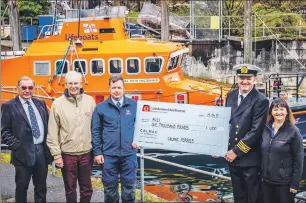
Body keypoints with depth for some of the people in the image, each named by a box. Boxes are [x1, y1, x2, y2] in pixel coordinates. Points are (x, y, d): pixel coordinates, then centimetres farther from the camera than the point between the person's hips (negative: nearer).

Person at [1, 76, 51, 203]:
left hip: (42, 151, 4)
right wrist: (17, 146, -15)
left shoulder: (41, 104, 11)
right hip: (23, 153, -4)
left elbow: (48, 124, 15)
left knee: (41, 187, 15)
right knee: (21, 187, 9)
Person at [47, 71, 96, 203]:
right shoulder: (57, 104, -5)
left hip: (86, 153, 1)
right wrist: (56, 155, -6)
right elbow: (52, 133, -4)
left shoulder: (90, 101, 0)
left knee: (87, 188, 14)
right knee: (70, 189, 12)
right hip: (67, 154, -1)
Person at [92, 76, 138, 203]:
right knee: (110, 185, 10)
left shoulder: (134, 105, 3)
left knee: (129, 185, 9)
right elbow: (95, 131, 1)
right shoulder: (101, 107, 1)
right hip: (108, 154, 0)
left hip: (129, 153, 1)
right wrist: (97, 152, -3)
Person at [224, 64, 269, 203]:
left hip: (250, 158, -6)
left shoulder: (261, 101, -14)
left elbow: (255, 131, -19)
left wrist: (236, 151, -18)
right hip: (231, 155, 6)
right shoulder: (231, 96, 5)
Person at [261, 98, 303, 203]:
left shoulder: (293, 131, -9)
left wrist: (295, 183, -11)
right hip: (266, 180, 4)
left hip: (285, 182, -4)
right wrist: (260, 174, 7)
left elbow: (298, 159, -9)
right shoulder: (266, 129, 3)